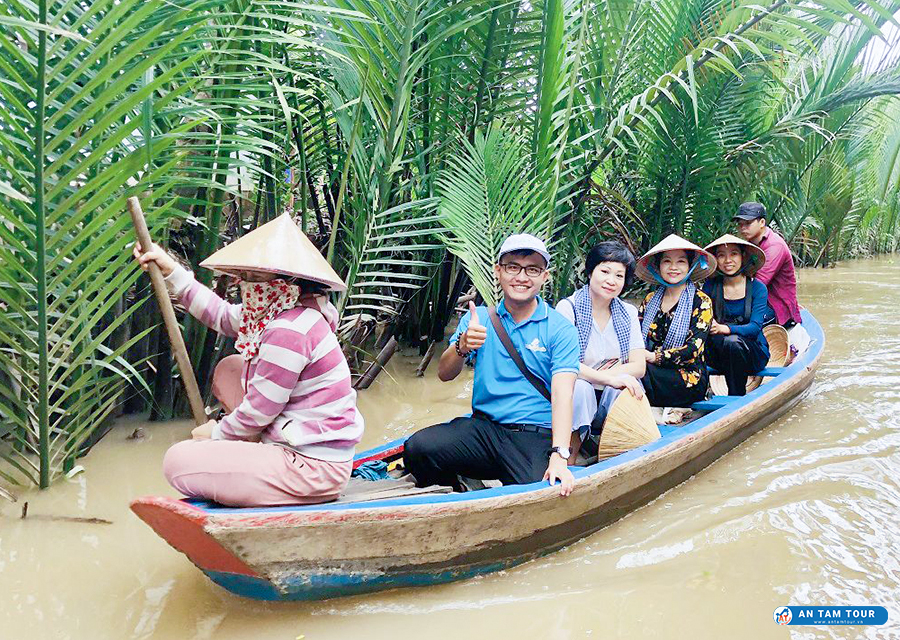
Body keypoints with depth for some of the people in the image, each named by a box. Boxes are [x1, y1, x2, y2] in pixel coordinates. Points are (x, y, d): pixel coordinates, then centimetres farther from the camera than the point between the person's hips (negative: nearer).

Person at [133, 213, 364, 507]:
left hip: (313, 471, -10)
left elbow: (258, 413, -18)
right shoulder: (281, 311, 6)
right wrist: (171, 271, 22)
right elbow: (223, 316, 21)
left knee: (177, 461, -8)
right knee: (229, 369, 18)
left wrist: (217, 434, 2)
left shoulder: (288, 331, -25)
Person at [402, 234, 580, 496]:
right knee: (416, 448, -21)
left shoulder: (561, 330, 0)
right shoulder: (479, 318, 9)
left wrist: (559, 456, -26)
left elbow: (562, 394, -12)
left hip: (537, 437, -2)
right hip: (482, 427, 3)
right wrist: (463, 347, -21)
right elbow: (444, 374, 3)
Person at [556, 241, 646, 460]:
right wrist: (608, 378, -34)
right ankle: (568, 460, -19)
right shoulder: (568, 307, -7)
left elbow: (639, 366, -1)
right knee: (579, 387, -35)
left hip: (609, 401, 4)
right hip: (573, 398, -3)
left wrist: (595, 375, -17)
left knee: (628, 385, -28)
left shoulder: (628, 313, 8)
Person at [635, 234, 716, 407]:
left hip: (688, 379, -4)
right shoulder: (650, 300, 15)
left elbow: (693, 350, -10)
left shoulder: (701, 302, 1)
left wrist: (655, 357, -19)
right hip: (650, 370, 4)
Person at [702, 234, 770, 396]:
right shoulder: (711, 286, 2)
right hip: (721, 356, 2)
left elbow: (755, 327, -16)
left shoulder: (757, 288, -4)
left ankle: (737, 398, -19)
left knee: (733, 341, -33)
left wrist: (724, 329, -34)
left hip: (753, 355, -1)